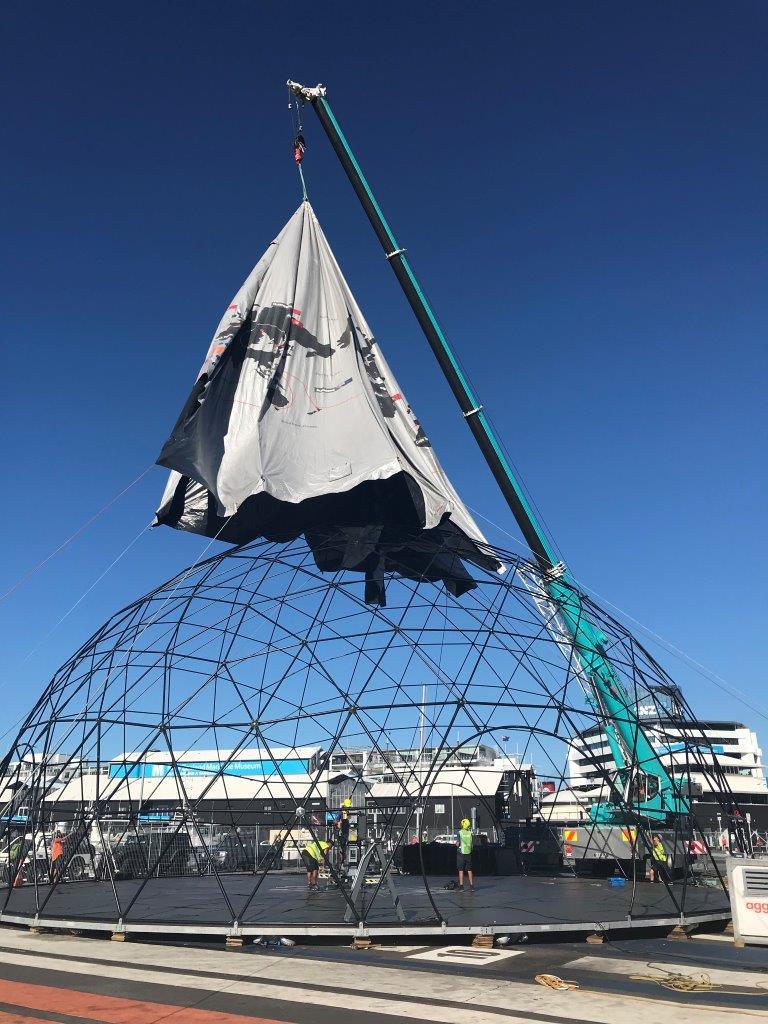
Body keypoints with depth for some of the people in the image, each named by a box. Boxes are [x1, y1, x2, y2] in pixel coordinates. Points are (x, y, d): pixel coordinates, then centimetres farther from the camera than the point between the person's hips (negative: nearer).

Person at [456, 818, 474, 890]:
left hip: (461, 853, -3)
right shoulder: (470, 833, 0)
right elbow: (472, 844, 5)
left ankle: (461, 885, -1)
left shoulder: (459, 833, -10)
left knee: (461, 870, 2)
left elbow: (457, 844, -11)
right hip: (468, 853, 3)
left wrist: (456, 843, 9)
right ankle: (471, 885, 13)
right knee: (469, 870, 12)